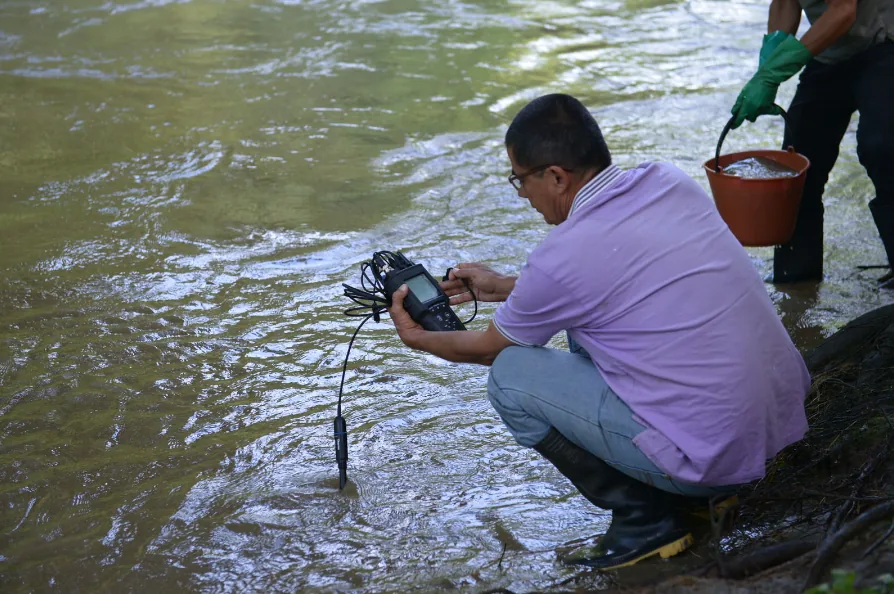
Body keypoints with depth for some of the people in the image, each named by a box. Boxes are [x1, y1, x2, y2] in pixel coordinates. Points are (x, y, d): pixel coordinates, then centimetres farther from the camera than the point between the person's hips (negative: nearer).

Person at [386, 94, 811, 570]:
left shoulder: (561, 258, -16)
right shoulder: (668, 182, 3)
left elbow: (487, 348, 5)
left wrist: (418, 338, 25)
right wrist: (502, 287, 30)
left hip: (717, 455, -8)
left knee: (510, 374, 1)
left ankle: (644, 517, 3)